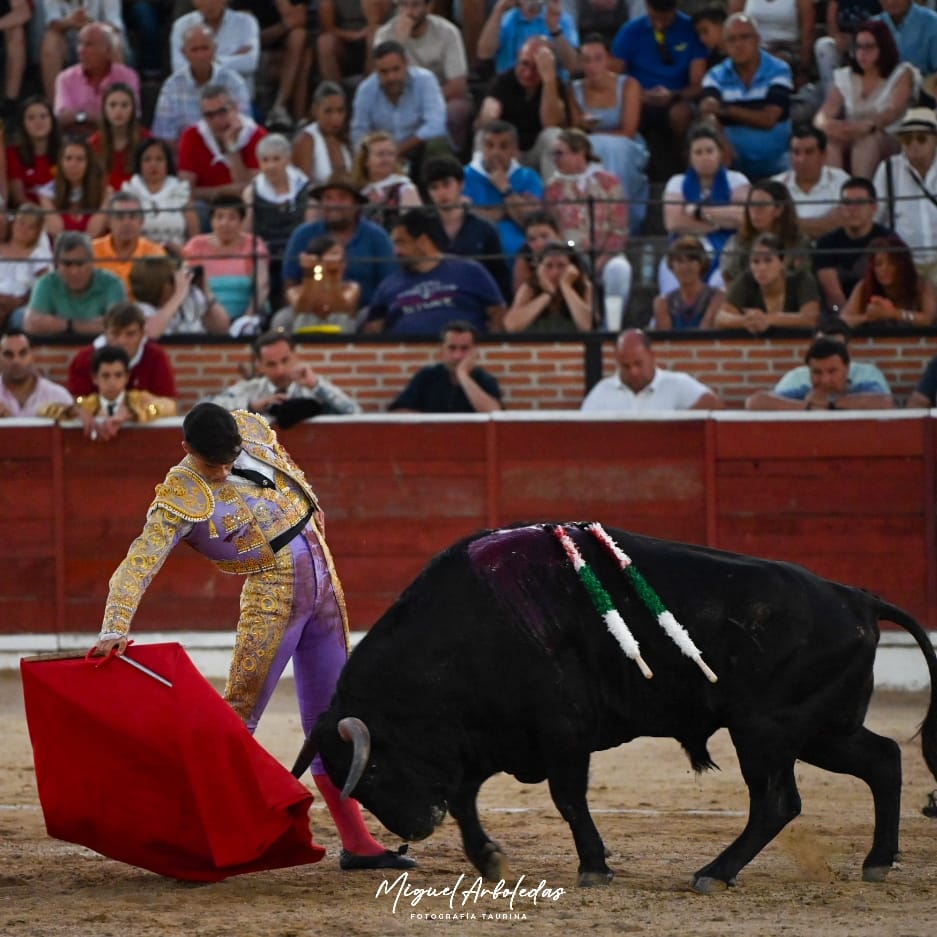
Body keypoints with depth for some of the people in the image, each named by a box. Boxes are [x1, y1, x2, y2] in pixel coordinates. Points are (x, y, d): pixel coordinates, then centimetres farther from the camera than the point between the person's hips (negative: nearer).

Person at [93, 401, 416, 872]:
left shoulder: (252, 430, -1)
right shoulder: (180, 500, -18)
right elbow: (136, 567, -27)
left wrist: (311, 506, 30)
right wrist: (114, 630, -38)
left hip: (323, 582, 6)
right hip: (271, 599, -6)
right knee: (238, 718, -12)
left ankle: (357, 842, 15)